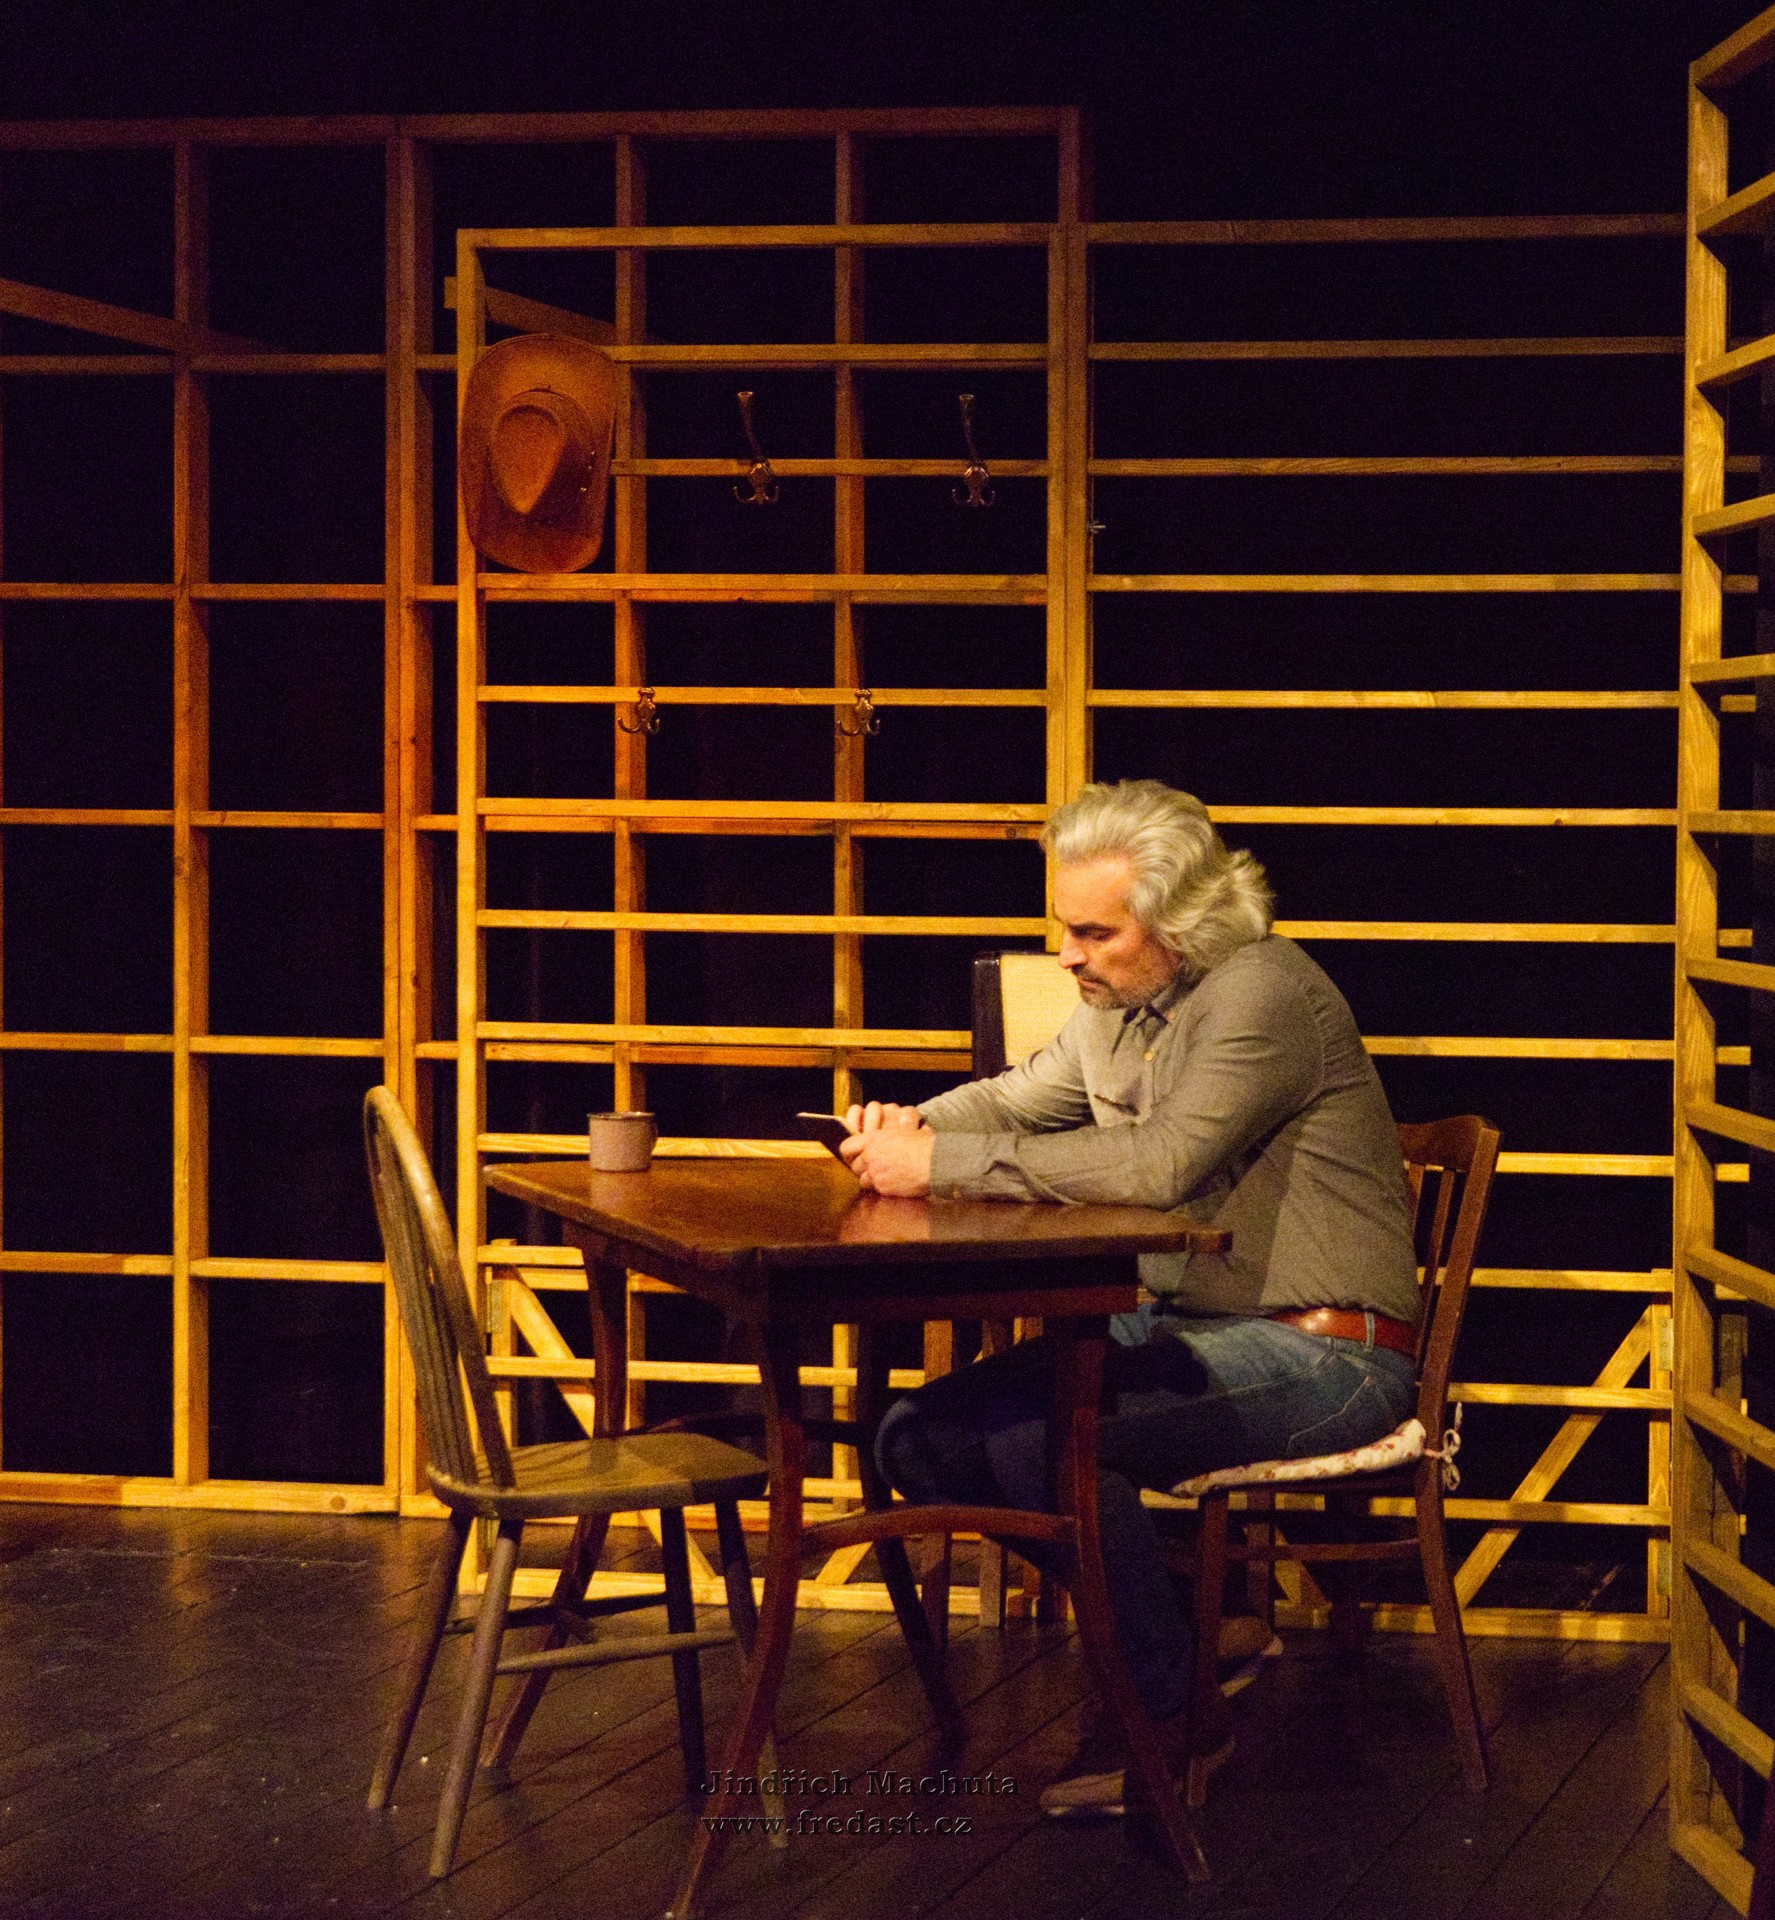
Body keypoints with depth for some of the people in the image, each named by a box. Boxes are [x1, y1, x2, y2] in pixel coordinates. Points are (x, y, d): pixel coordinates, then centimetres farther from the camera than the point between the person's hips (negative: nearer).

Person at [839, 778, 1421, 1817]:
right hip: (1177, 1321, 9)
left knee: (1035, 1434, -28)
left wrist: (944, 1162, -26)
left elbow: (1158, 1163, -30)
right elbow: (1014, 1098, 24)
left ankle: (1163, 1712, -8)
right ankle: (1145, 1633, 5)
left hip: (1320, 1350, -9)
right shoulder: (1122, 1007, 10)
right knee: (923, 1438, -5)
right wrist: (911, 1128, 0)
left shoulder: (1262, 993, -17)